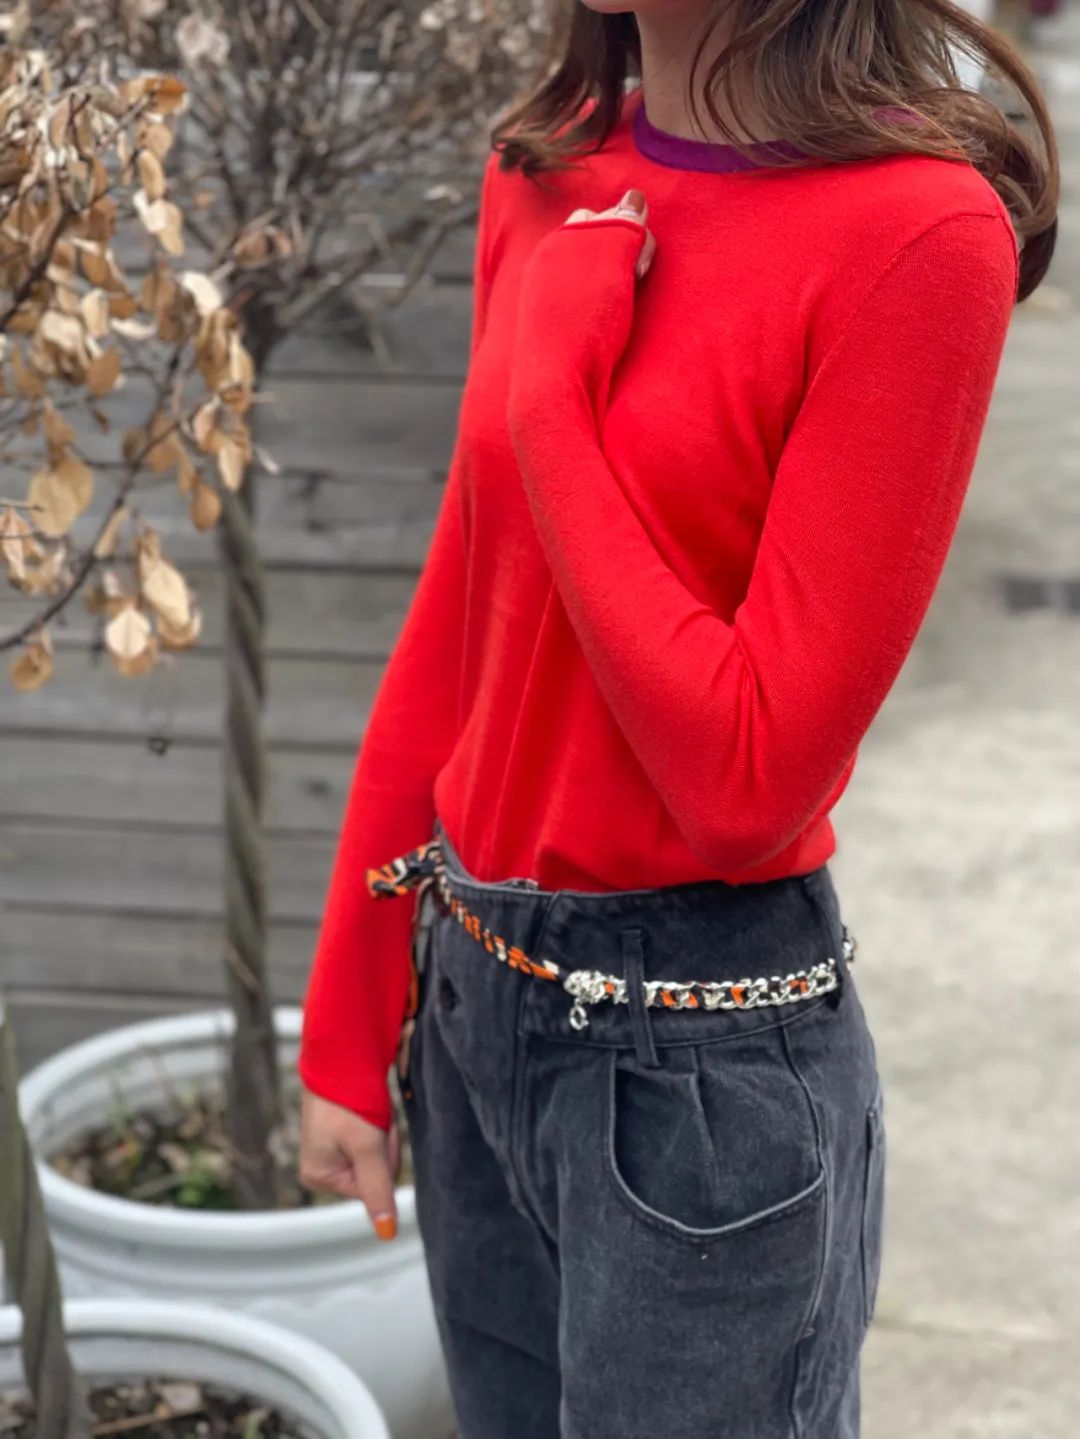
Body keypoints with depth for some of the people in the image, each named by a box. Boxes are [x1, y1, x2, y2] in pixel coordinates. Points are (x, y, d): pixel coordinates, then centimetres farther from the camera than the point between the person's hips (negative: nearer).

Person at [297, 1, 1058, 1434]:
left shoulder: (921, 230, -18)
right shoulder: (550, 175, 3)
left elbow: (749, 779, -20)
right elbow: (455, 629, 8)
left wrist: (551, 397, -18)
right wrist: (346, 1033, 10)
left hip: (705, 1055, -6)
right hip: (466, 993, 6)